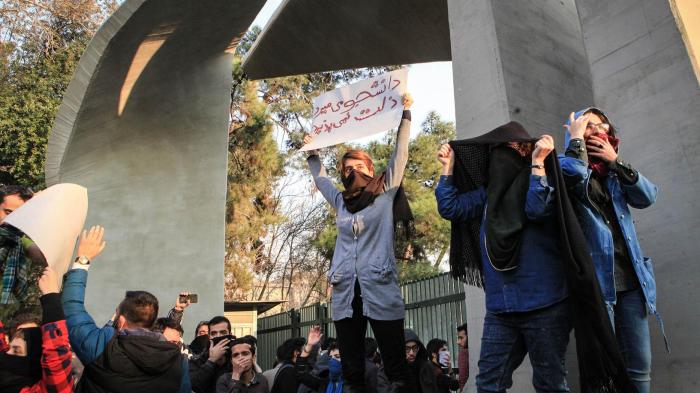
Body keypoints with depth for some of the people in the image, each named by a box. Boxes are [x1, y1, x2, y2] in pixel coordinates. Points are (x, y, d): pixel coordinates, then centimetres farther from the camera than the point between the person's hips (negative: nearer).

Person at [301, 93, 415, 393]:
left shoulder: (385, 194, 7)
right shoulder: (341, 202, 19)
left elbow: (400, 154, 5)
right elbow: (320, 178, 36)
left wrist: (405, 115, 6)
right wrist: (312, 152, 41)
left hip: (380, 291, -4)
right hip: (345, 294, 4)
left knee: (396, 368, -2)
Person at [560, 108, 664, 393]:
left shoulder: (613, 172, 19)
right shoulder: (565, 166, 2)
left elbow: (647, 196, 4)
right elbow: (574, 175, -23)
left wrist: (617, 161, -3)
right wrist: (576, 138, -9)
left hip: (631, 280, 6)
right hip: (594, 280, -6)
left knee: (640, 367, 8)